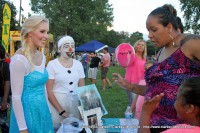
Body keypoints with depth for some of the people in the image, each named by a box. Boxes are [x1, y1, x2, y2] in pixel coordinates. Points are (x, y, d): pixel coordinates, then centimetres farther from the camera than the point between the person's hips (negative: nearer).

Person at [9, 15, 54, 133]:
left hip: (43, 111, 8)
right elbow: (16, 97, -19)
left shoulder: (42, 57, 4)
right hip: (27, 112, -7)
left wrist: (47, 109, 15)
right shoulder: (19, 59, -19)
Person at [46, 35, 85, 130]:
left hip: (75, 103, 4)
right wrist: (61, 111, -16)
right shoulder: (52, 64, -8)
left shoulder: (78, 64, 5)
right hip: (57, 103, -4)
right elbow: (48, 91, -11)